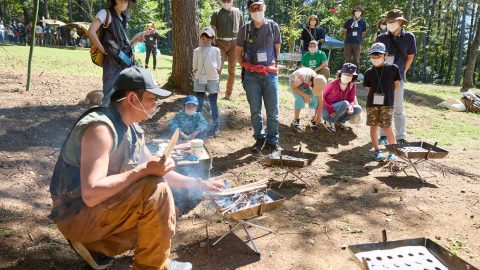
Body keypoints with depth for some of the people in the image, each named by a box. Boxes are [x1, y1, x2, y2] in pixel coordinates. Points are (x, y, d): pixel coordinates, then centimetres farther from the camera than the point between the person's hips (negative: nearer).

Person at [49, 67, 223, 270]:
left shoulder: (132, 129, 4)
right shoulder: (101, 127, -25)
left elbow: (156, 172, 14)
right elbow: (91, 195, -32)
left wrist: (198, 183, 9)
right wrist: (144, 170, -32)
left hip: (101, 206, 9)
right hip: (76, 214, -9)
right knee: (156, 191, -25)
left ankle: (96, 246, 12)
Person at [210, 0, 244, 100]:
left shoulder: (238, 13, 10)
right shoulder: (216, 13, 6)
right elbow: (212, 30, 1)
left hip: (234, 43, 2)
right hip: (220, 43, -2)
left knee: (232, 70, 5)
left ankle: (229, 94, 13)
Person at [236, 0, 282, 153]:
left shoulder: (273, 27, 2)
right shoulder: (245, 29, 1)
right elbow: (238, 52, 10)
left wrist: (272, 65, 13)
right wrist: (246, 67, -1)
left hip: (270, 74, 0)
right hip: (251, 75, 0)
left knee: (273, 110, 2)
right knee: (255, 110, 5)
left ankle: (272, 140, 14)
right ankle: (259, 138, 18)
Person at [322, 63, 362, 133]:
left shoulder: (352, 86, -4)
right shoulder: (333, 84, -17)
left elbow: (351, 100, -3)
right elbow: (321, 96, -13)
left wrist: (351, 107, -27)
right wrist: (329, 108, -26)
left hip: (337, 111, 5)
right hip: (327, 111, -5)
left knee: (358, 109, -11)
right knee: (345, 103, -30)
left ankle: (340, 121, 6)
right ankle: (329, 122, -13)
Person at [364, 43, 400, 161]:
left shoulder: (392, 68, 2)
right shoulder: (369, 72, 8)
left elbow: (397, 85, 10)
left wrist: (388, 95, 8)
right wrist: (375, 96, 3)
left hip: (387, 104, -3)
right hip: (372, 103, 3)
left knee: (387, 127, -6)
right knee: (373, 126, 5)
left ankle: (392, 151, 10)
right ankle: (377, 151, 15)